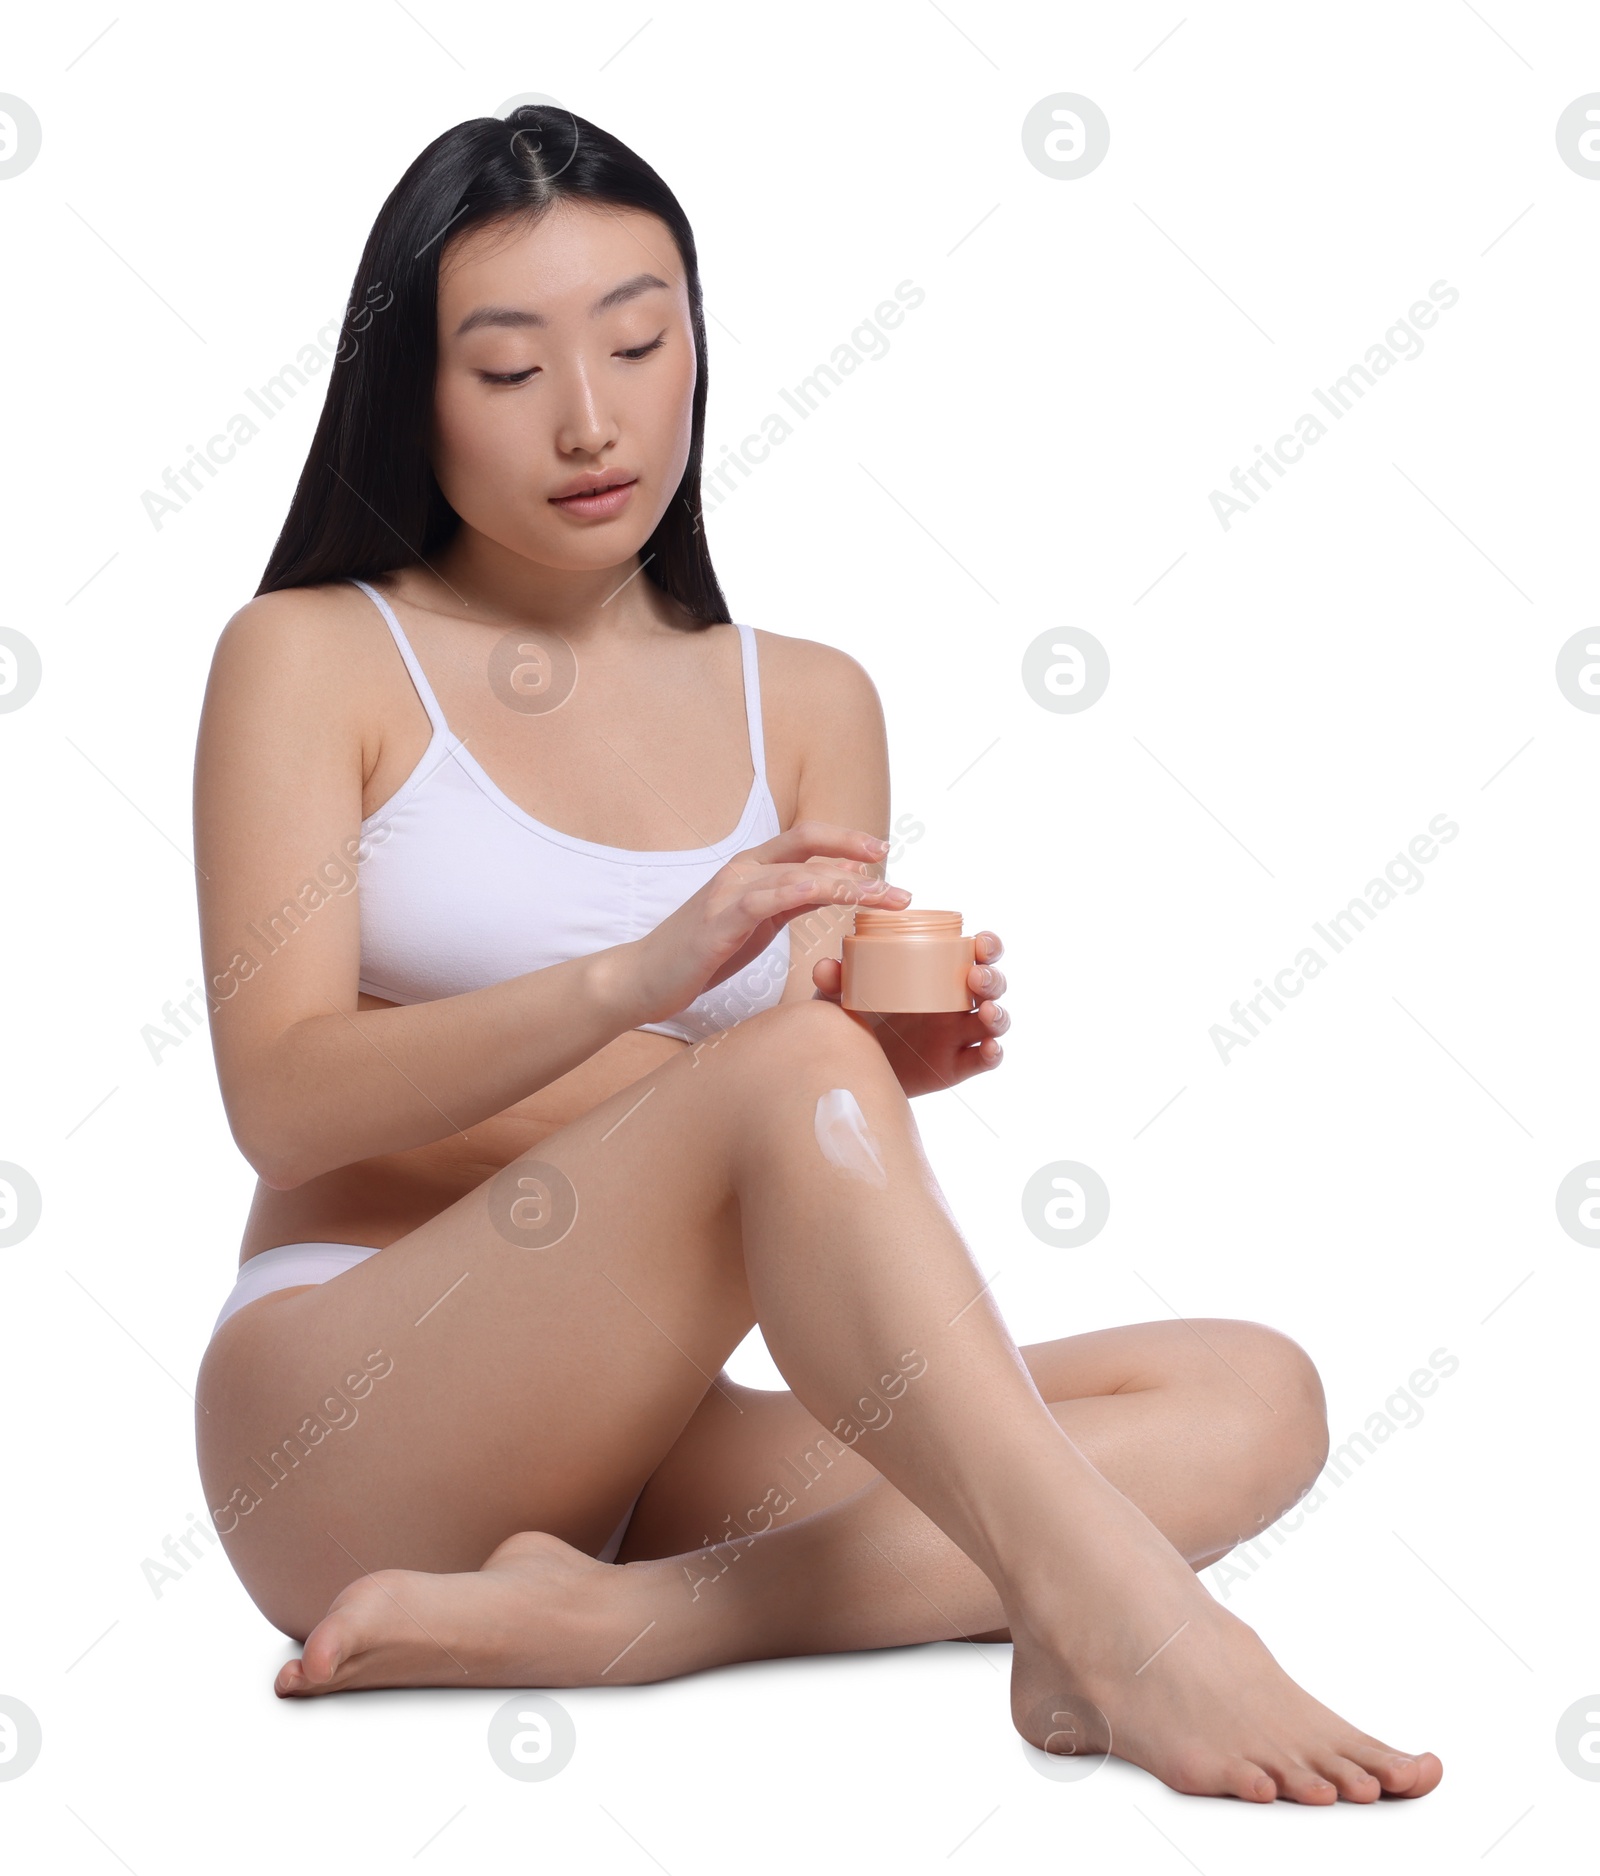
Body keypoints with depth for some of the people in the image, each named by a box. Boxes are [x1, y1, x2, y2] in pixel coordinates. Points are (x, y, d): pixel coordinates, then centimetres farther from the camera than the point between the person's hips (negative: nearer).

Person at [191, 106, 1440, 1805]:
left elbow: (815, 1180, 9)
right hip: (347, 1437, -4)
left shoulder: (809, 706, 14)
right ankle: (1114, 1628, -34)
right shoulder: (309, 658, 4)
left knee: (1252, 1398, -17)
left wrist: (886, 1063, -16)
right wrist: (637, 980, -24)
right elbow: (281, 1097, -8)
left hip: (641, 1444, 5)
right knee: (795, 1072, -31)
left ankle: (608, 1620, -30)